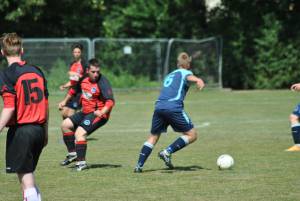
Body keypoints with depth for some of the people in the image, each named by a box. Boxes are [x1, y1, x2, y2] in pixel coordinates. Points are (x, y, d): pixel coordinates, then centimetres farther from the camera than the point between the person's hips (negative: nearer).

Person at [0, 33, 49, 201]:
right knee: (28, 174, 19)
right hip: (39, 129, 6)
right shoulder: (37, 71, 8)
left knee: (25, 179, -3)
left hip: (20, 130, -6)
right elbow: (46, 105, 12)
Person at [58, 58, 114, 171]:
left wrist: (102, 112, -44)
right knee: (65, 125, 12)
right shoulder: (84, 80, 1)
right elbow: (74, 89, 23)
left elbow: (110, 101, -28)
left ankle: (81, 162, -22)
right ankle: (72, 153, 20)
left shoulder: (102, 83, -21)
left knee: (79, 133, -24)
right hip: (86, 112, 9)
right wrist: (65, 101, 29)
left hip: (97, 114, -9)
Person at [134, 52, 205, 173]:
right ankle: (167, 152, -10)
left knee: (153, 137, 17)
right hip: (174, 108, -6)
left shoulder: (169, 75, 31)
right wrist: (198, 80, -35)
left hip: (159, 107, 6)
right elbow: (189, 77, -13)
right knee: (192, 135, 4)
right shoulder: (185, 72, 11)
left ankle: (139, 165, 6)